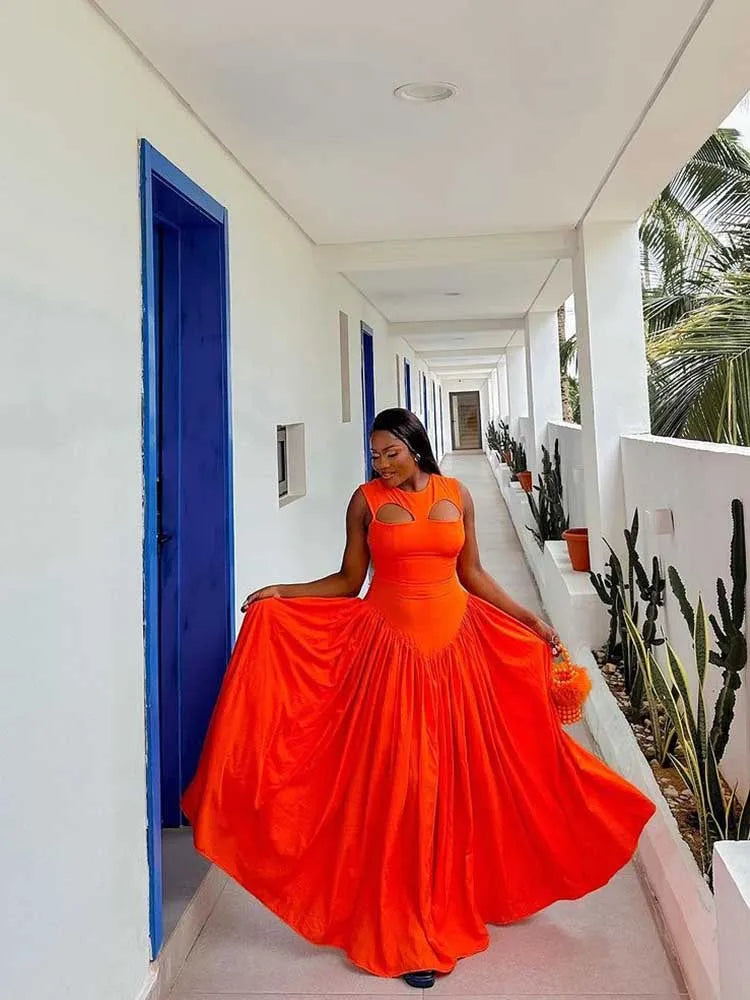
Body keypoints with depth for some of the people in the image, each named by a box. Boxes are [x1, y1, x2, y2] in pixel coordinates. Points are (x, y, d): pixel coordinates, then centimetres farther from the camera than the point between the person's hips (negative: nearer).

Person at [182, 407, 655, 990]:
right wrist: (281, 593, -9)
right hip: (389, 644, -2)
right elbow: (349, 580, 1)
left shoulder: (457, 495, 5)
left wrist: (530, 619, 7)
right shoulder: (366, 500, 0)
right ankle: (406, 933, 15)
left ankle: (447, 906, 31)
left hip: (453, 641, 3)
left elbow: (472, 574, 10)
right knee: (396, 781, 0)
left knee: (456, 775, 9)